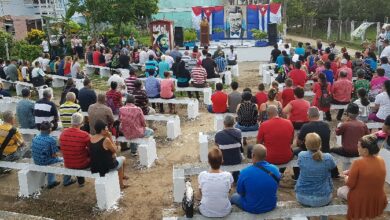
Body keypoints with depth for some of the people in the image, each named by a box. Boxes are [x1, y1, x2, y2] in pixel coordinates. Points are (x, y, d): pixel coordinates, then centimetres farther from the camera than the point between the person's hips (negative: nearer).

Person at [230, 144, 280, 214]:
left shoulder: (245, 172, -27)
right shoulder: (275, 169, -16)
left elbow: (240, 192, -10)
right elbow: (276, 187, 3)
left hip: (252, 209, -3)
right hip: (271, 206, 4)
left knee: (234, 196, 26)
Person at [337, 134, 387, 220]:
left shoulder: (358, 163, -26)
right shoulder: (381, 160, -9)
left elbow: (350, 185, -16)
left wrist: (346, 178, 5)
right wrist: (351, 172, 10)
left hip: (361, 203, -5)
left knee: (340, 191, 23)